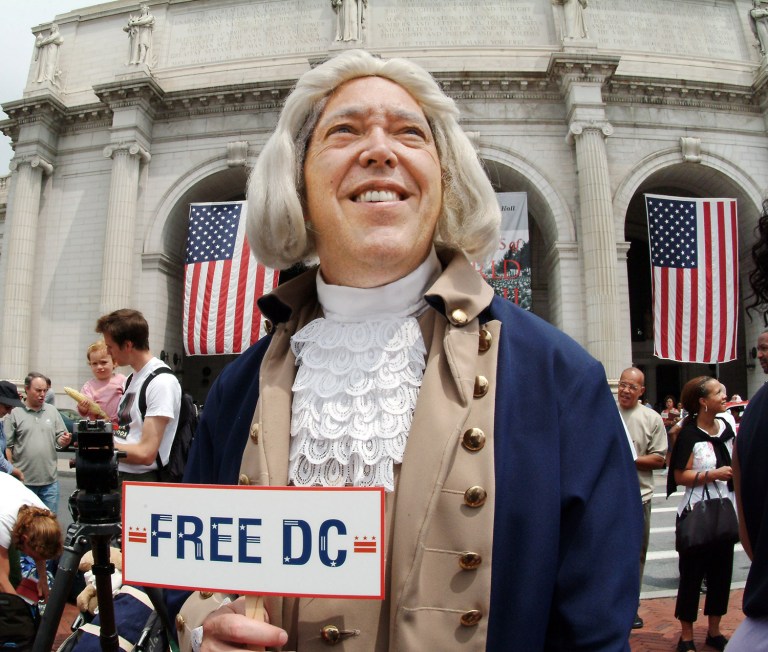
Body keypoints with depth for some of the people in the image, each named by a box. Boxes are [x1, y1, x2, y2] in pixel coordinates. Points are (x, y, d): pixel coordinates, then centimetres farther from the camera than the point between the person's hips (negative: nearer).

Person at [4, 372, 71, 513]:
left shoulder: (52, 411, 6)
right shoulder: (14, 413, -4)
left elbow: (61, 437, 10)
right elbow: (7, 446, -4)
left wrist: (65, 440, -14)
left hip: (50, 479, 3)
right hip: (23, 480, -2)